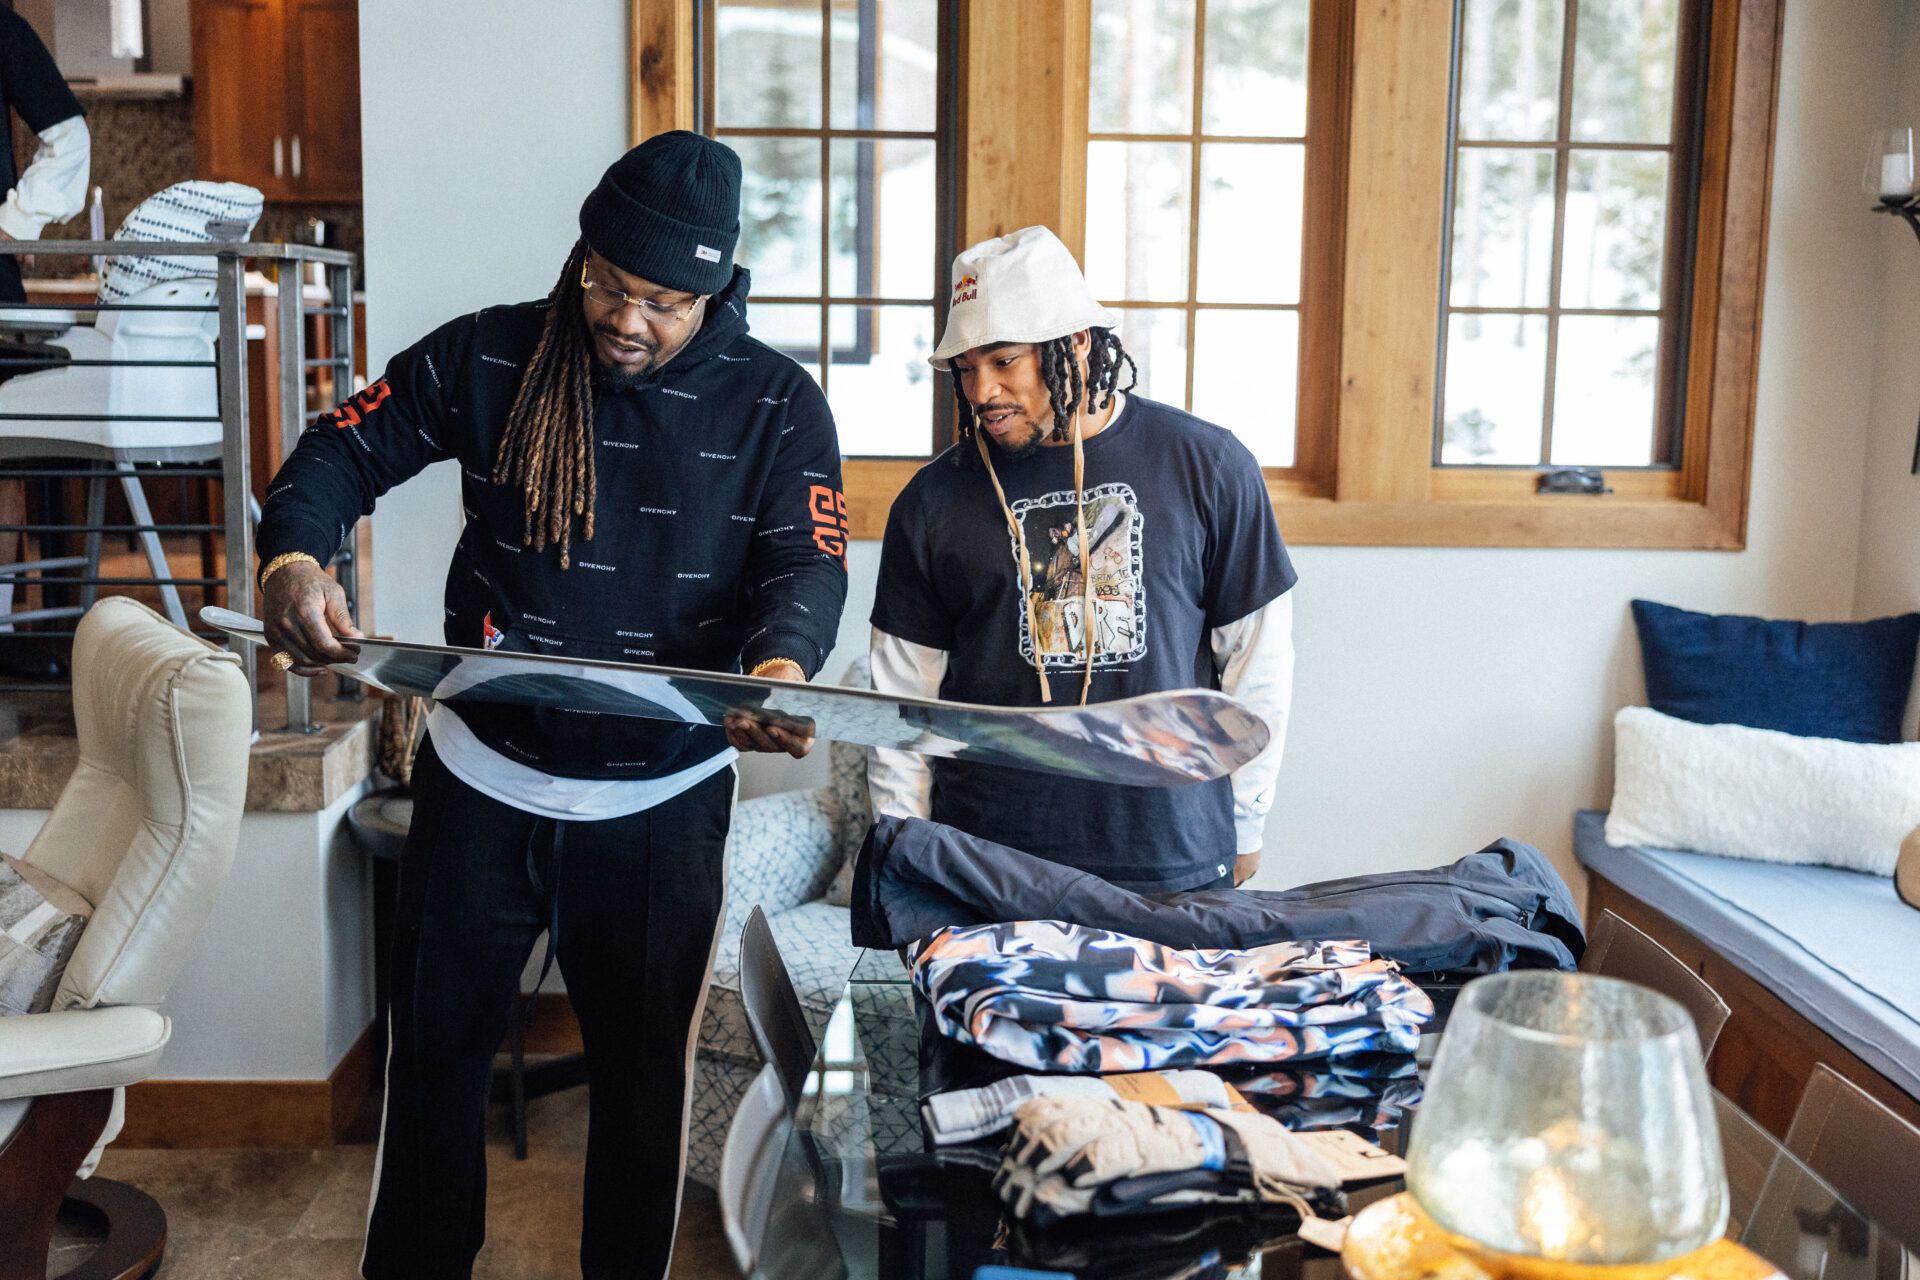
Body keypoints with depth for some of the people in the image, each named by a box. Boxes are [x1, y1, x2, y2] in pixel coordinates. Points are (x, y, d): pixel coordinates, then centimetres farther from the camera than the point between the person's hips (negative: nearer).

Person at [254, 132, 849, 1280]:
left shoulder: (777, 405, -6)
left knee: (645, 1068, 13)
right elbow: (348, 449, -2)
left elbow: (807, 566, -13)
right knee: (437, 1045, 14)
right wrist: (296, 557, -24)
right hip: (483, 774, 1)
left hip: (662, 798, -1)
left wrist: (782, 664, -36)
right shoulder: (491, 357, -5)